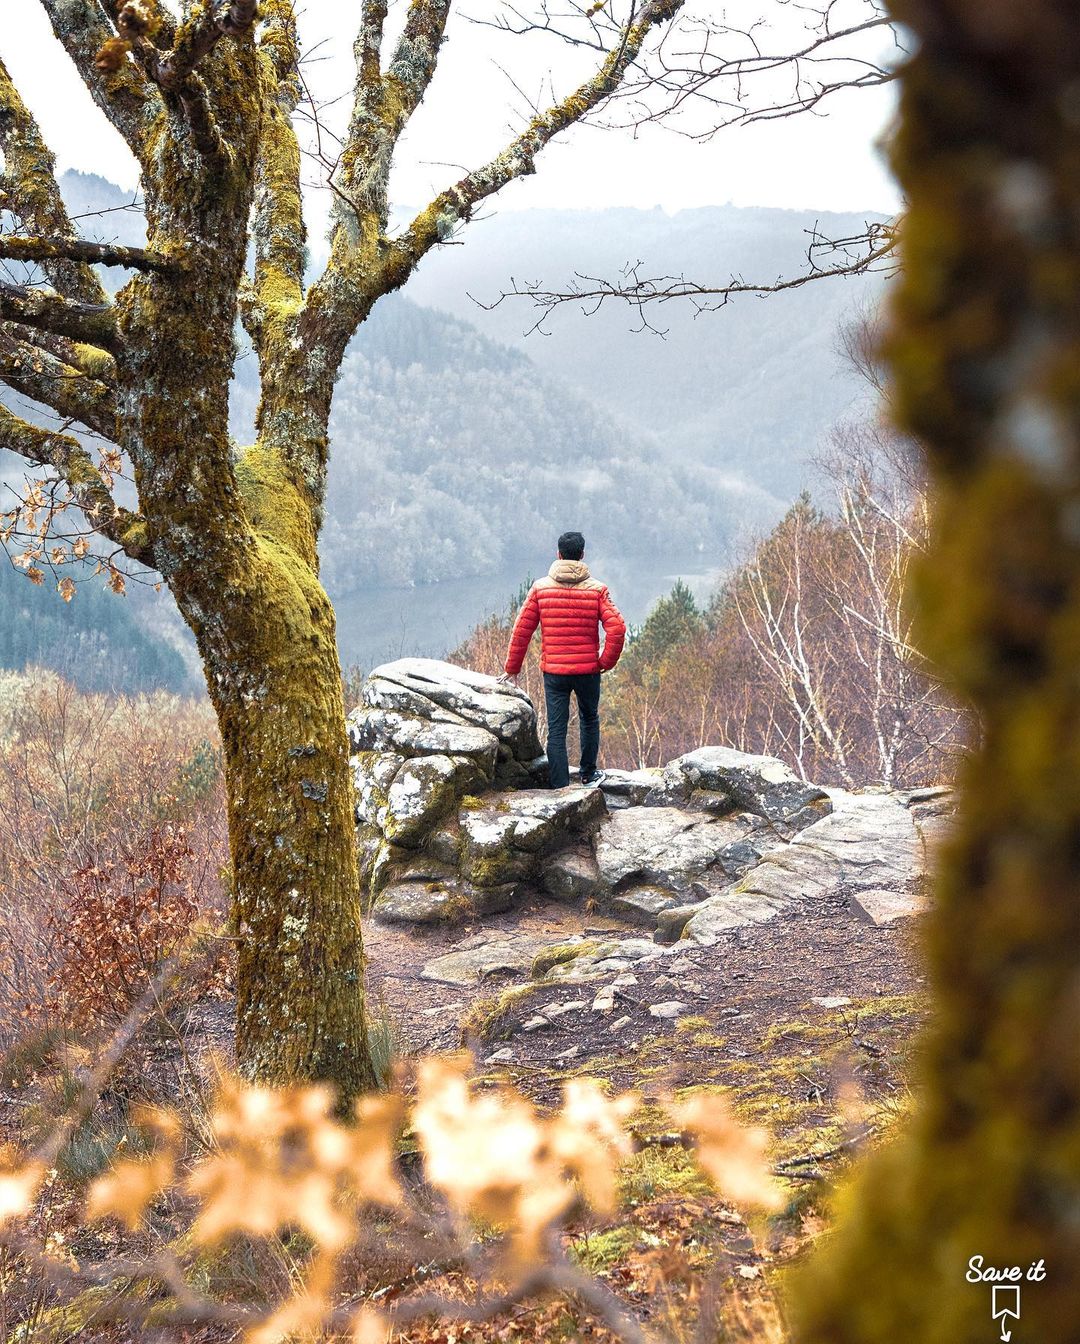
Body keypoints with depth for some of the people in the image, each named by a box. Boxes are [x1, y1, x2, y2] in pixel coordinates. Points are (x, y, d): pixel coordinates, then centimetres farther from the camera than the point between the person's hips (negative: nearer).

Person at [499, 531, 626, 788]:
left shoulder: (540, 588, -2)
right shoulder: (596, 589, -5)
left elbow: (521, 630, -1)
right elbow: (617, 628, -14)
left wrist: (512, 668, 9)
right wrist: (607, 661, 1)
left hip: (553, 671, 0)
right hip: (588, 670, 0)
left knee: (556, 729, 3)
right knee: (589, 721, 23)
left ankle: (560, 786, 0)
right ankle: (588, 774, 34)